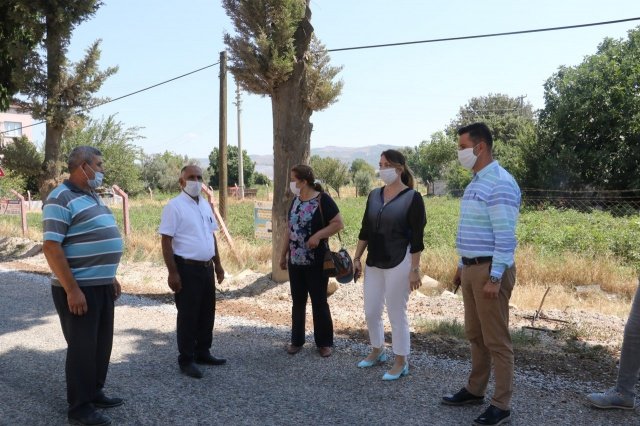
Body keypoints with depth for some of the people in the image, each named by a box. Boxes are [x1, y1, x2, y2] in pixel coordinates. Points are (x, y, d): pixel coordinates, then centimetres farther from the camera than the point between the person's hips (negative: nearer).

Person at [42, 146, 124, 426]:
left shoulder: (92, 197, 15)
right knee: (82, 347, 1)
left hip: (102, 285, 9)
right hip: (79, 289, -9)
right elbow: (51, 247, -20)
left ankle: (95, 393, 32)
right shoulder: (60, 199, -14)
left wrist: (111, 277, 20)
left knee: (102, 343, 16)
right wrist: (72, 289, -22)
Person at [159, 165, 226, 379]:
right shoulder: (174, 206, -11)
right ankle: (186, 359, 12)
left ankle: (202, 352, 29)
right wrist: (172, 272, -18)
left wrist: (218, 264, 16)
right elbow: (166, 241, -14)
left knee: (207, 313, 15)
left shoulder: (205, 205, 11)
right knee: (188, 315, 1)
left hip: (207, 267, 7)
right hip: (187, 268, -7)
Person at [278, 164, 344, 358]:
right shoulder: (295, 201, 9)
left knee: (319, 301, 3)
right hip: (295, 260, 6)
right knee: (297, 301, 12)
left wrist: (318, 235, -25)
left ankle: (324, 342, 16)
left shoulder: (323, 200, -12)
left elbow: (338, 224, -14)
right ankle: (297, 340, 24)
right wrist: (283, 254, 14)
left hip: (316, 261, -6)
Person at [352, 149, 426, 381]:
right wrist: (357, 258, 9)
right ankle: (377, 351, 34)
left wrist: (414, 269, -13)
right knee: (371, 312, 12)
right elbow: (365, 230, 12)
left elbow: (417, 238, -10)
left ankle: (401, 362, 17)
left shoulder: (412, 198, -8)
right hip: (374, 263, 6)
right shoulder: (374, 195, 8)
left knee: (396, 313, 2)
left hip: (399, 263, -6)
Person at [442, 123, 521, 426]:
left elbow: (505, 236, -20)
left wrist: (495, 278, -22)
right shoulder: (475, 182, 15)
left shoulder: (500, 183, -16)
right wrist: (462, 266, 20)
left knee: (496, 340, -1)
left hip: (490, 270, -10)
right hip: (472, 267, 10)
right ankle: (475, 390, 31)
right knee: (475, 334, 18)